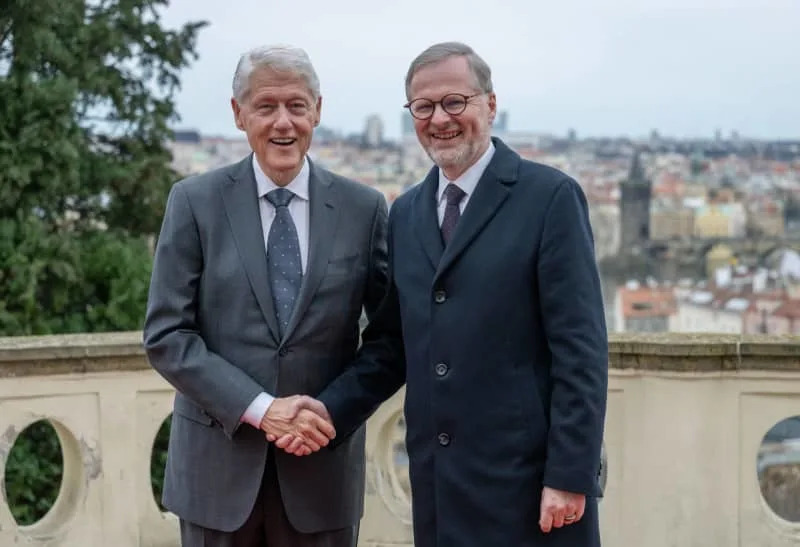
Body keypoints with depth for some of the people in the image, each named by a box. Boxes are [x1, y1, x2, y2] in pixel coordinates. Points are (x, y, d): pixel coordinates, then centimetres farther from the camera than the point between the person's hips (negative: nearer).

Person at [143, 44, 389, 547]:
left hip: (324, 462, 1)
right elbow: (165, 334, -5)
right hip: (219, 460, 0)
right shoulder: (195, 202, -2)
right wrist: (261, 409, -14)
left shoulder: (364, 208, 1)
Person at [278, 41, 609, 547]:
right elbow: (389, 346, 13)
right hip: (438, 486, 5)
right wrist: (329, 414, -2)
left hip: (528, 482, -5)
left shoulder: (550, 196, -5)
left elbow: (581, 347, -9)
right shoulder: (405, 214, 13)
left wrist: (570, 477, -14)